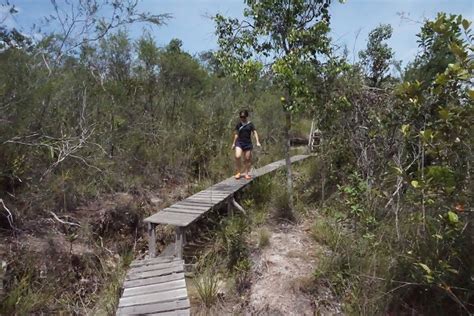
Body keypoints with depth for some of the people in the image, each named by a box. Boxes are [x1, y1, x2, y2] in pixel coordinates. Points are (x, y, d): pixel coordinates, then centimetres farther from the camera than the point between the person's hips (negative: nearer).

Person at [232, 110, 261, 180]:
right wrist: (234, 143, 15)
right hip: (239, 142, 1)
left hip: (248, 143, 0)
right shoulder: (238, 124, 7)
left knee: (247, 159, 3)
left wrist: (257, 142, -13)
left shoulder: (250, 124, 2)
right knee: (237, 156, -18)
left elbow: (255, 133, -1)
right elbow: (236, 134, 14)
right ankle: (238, 172, -3)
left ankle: (246, 173, 18)